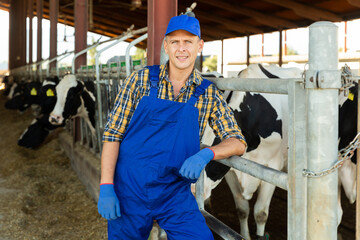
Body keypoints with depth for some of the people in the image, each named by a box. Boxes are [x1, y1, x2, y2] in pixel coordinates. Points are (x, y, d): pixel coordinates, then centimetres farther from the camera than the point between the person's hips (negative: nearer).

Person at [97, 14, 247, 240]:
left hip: (175, 194, 1)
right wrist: (106, 188, -11)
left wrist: (206, 154, -20)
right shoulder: (141, 79, -3)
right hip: (130, 189, -1)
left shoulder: (209, 94, 2)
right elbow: (112, 133, -3)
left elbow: (238, 142, 1)